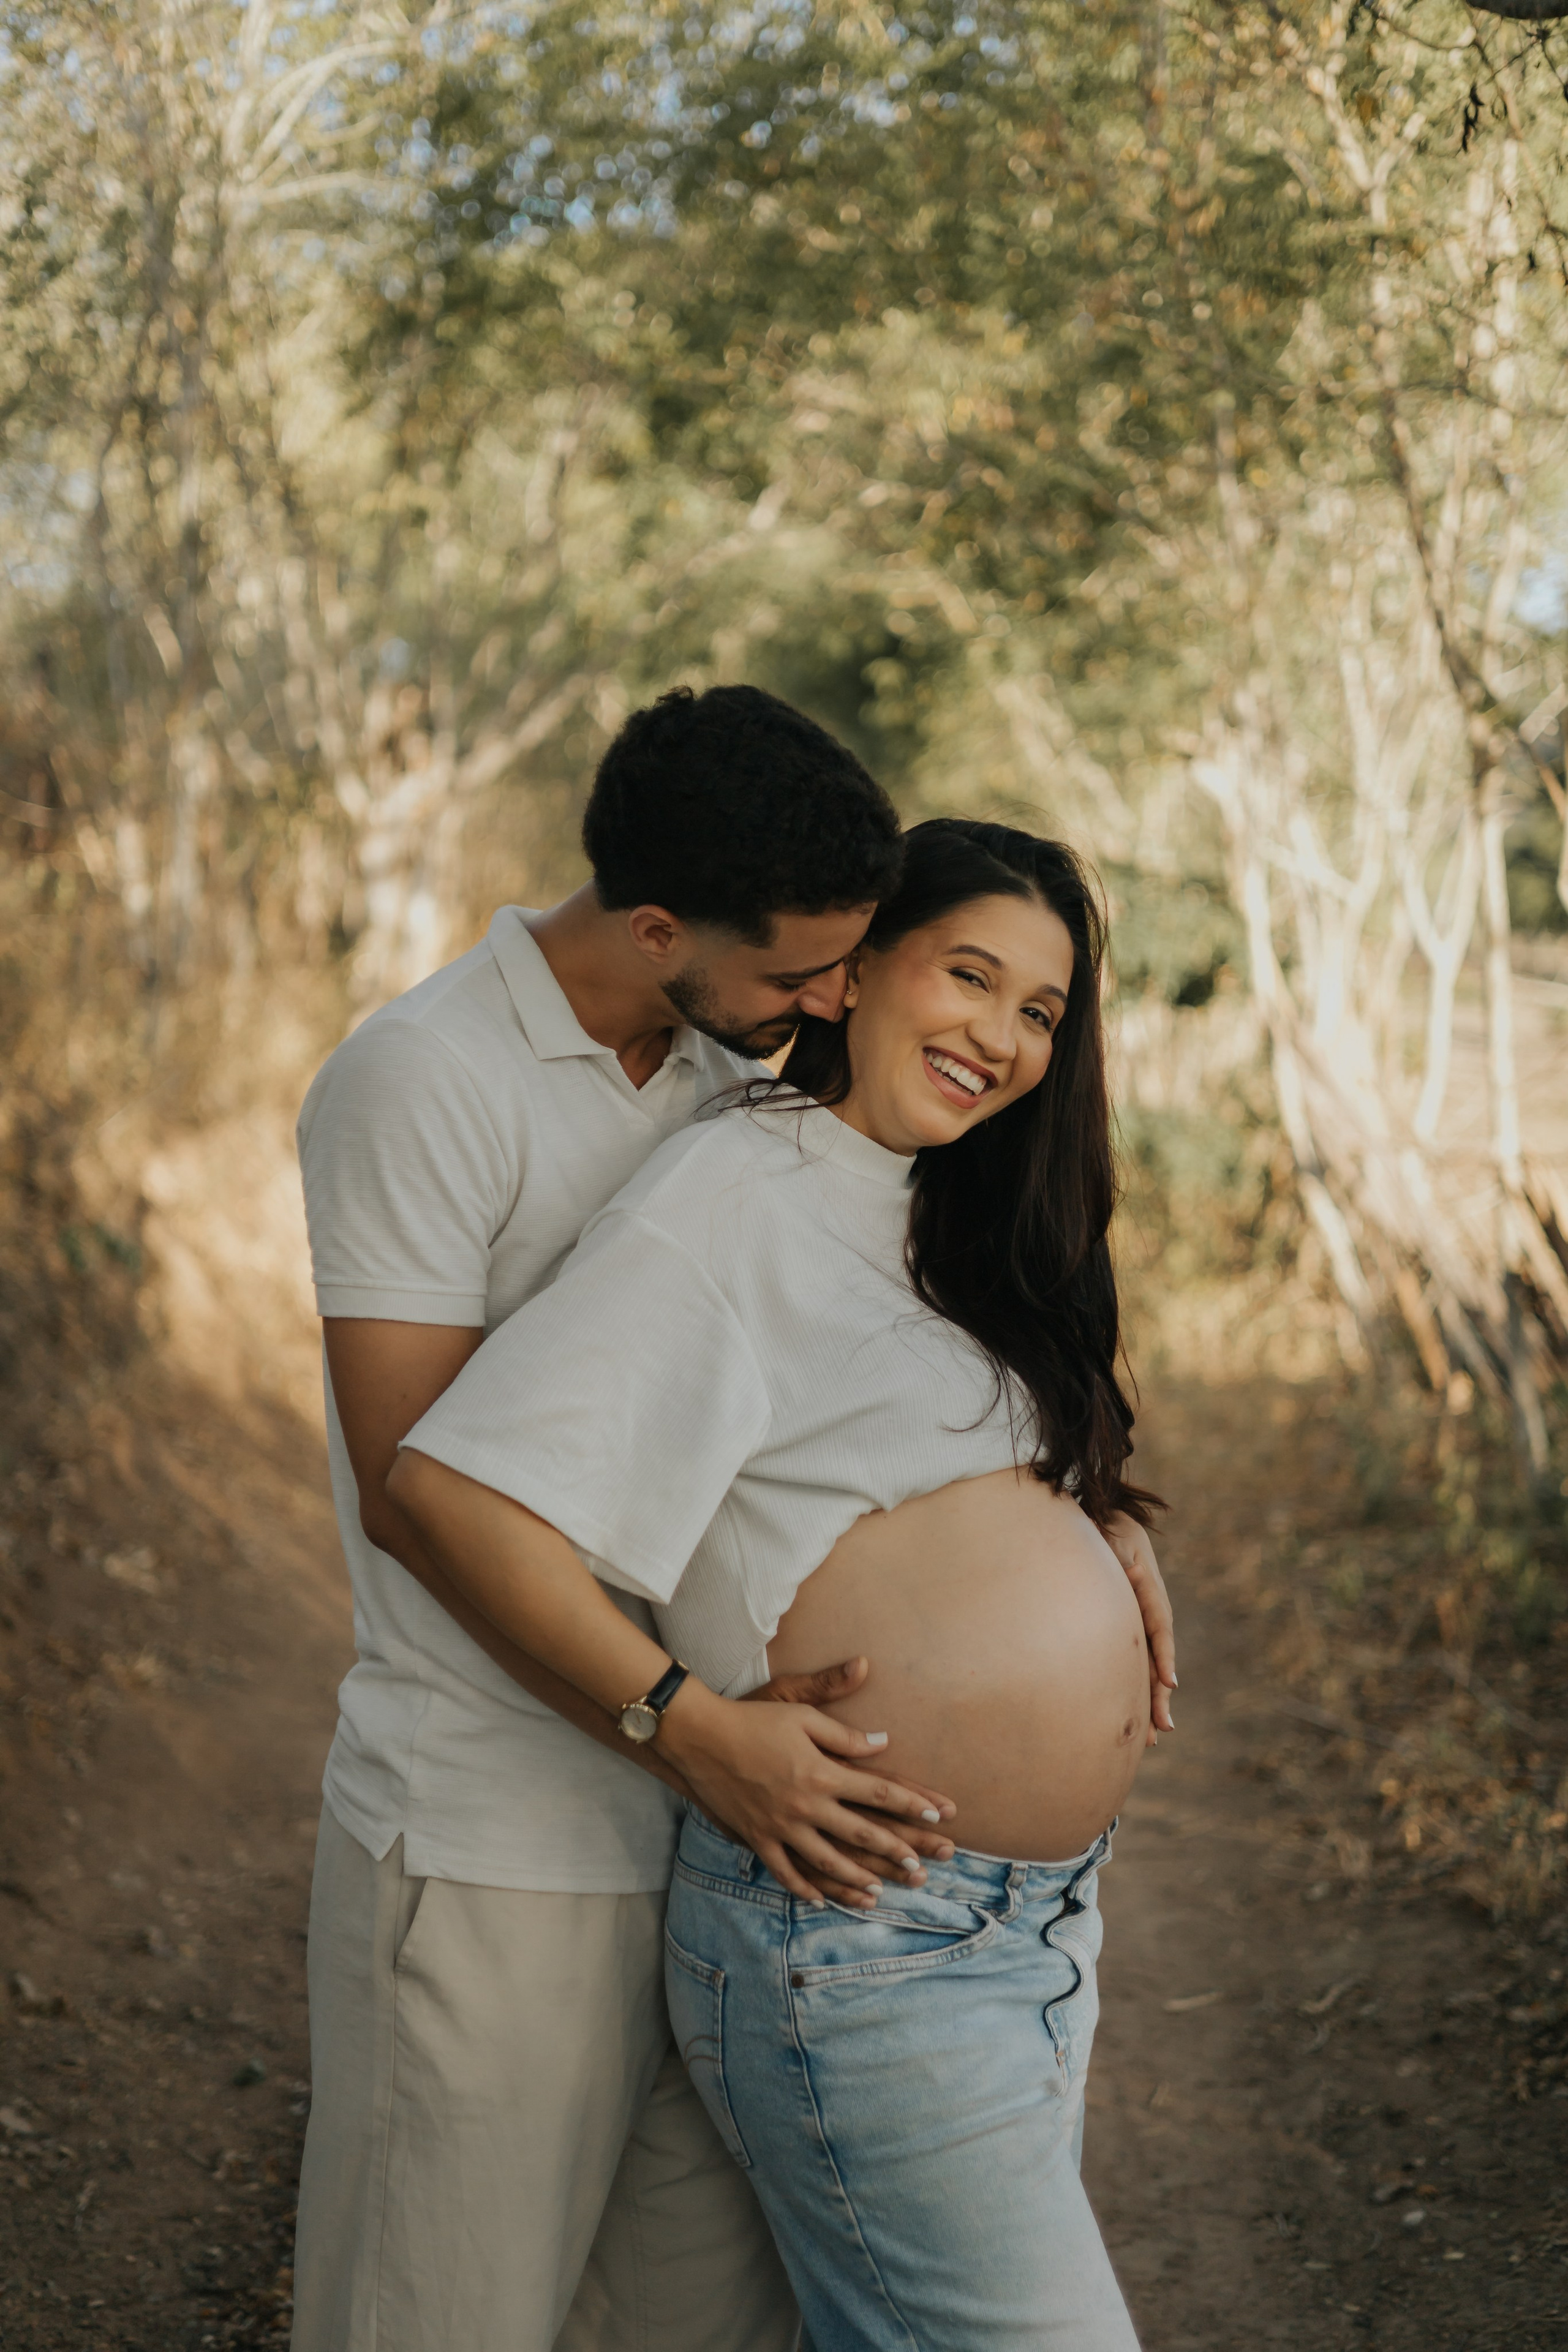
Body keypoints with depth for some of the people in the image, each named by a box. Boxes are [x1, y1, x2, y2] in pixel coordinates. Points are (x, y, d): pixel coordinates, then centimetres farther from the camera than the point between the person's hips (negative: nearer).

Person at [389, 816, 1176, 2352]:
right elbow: (448, 1480, -21)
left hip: (1042, 1919, 9)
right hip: (863, 1947, -9)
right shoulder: (738, 1190, -13)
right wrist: (691, 1724, -22)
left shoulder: (955, 1218, 15)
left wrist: (1109, 1579, 9)